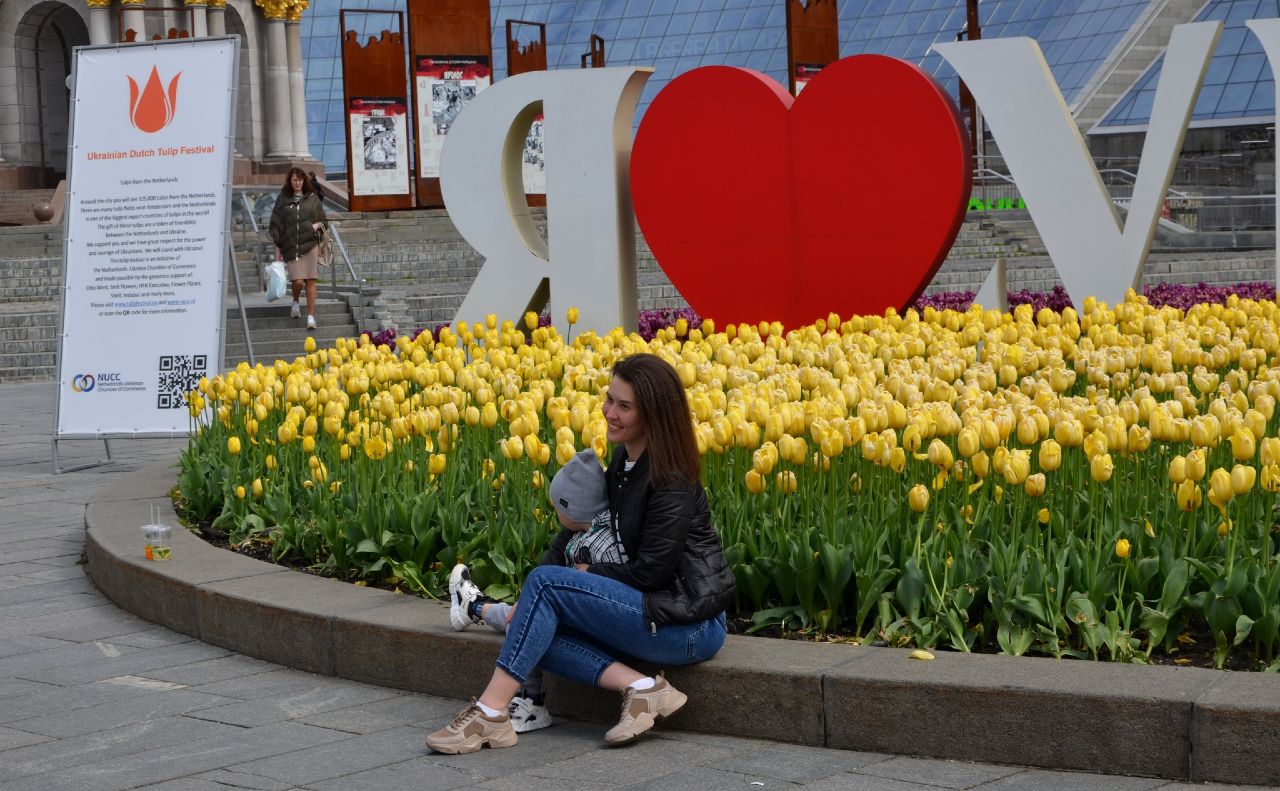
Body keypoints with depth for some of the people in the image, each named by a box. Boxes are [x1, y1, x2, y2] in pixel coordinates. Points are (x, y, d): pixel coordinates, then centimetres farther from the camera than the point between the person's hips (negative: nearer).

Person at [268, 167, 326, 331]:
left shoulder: (312, 199, 11)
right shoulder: (283, 200, 9)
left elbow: (324, 221, 18)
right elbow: (276, 225, 10)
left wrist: (317, 224, -6)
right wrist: (278, 250, 6)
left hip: (310, 244, 1)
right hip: (291, 245, -1)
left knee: (310, 280, -5)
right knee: (297, 280, -11)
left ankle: (311, 316, 0)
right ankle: (295, 302, 21)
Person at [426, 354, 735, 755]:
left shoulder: (672, 481, -17)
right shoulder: (624, 458, 11)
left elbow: (650, 573, -19)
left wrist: (589, 572, -3)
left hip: (690, 626, -9)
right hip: (655, 608, 9)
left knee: (546, 581, -19)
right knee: (539, 627, -7)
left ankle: (489, 713, -20)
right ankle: (641, 687, -15)